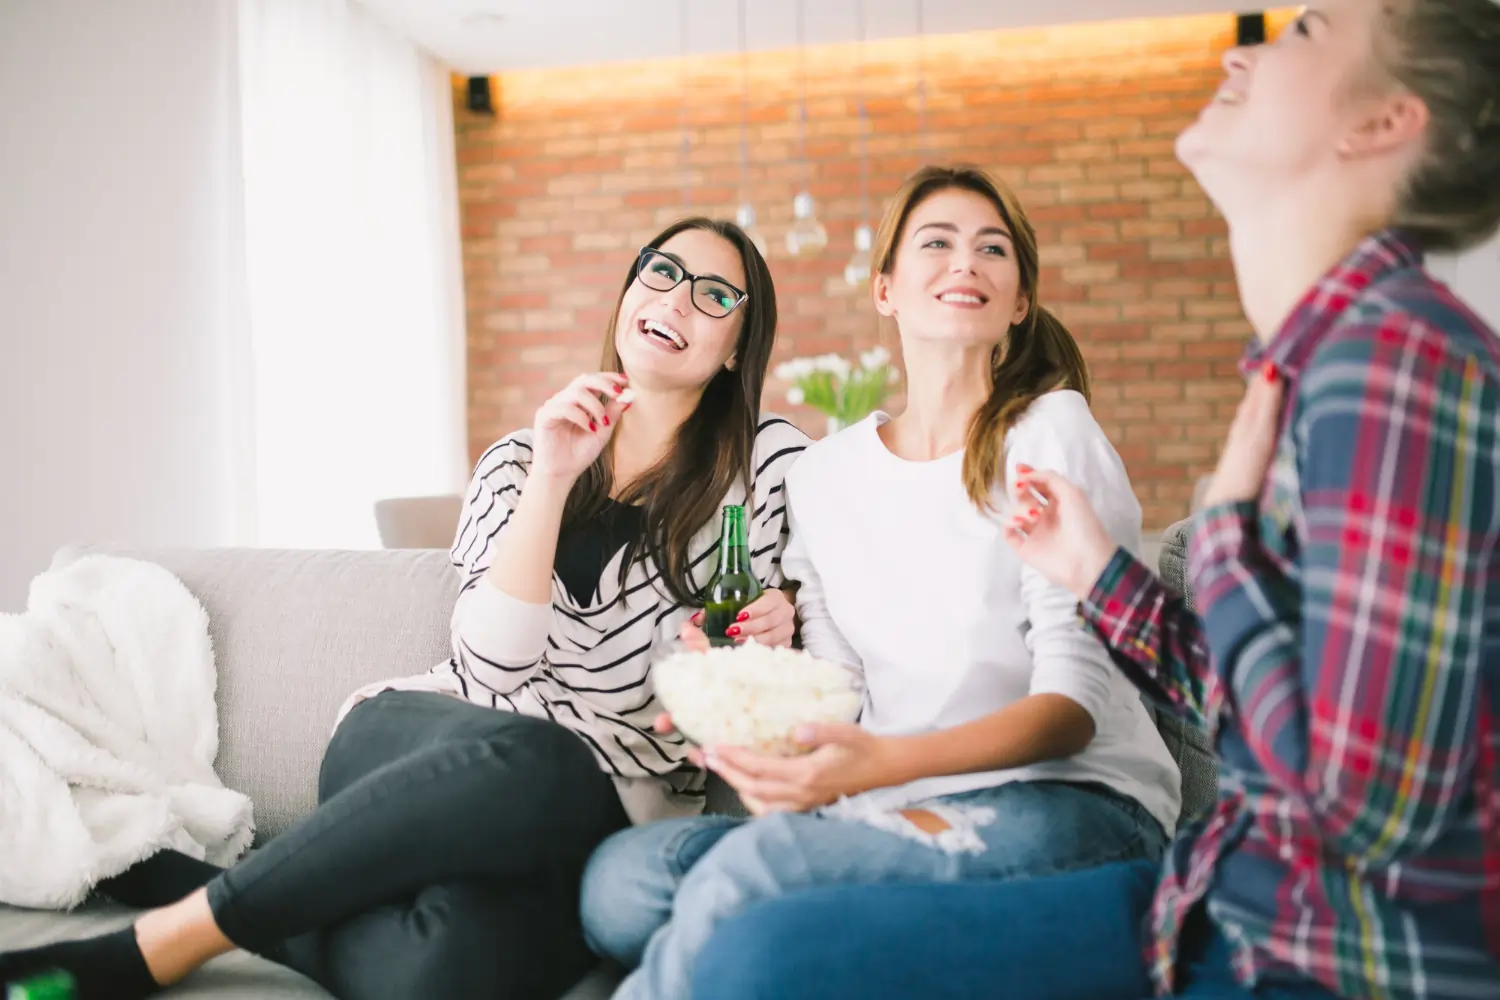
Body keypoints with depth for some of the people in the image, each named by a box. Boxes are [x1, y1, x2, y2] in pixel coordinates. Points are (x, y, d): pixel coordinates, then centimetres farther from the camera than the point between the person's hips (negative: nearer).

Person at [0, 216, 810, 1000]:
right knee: (524, 758, -37)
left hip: (588, 822, -1)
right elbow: (493, 668, -5)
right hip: (423, 748, 2)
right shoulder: (518, 460, 10)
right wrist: (551, 479, -15)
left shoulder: (770, 460, 4)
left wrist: (776, 628, -13)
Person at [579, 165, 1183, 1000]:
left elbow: (1077, 700, -10)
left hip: (1072, 802, -4)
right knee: (619, 875, -21)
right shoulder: (822, 476, 12)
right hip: (902, 812, 4)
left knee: (749, 868, -29)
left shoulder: (1050, 431, -2)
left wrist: (886, 762, -26)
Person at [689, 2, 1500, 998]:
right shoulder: (1312, 361, 6)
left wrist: (1225, 536, -12)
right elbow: (1261, 719, 11)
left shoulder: (1397, 353, -21)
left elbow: (1361, 800, -23)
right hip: (1245, 907, 7)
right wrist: (1100, 576, 10)